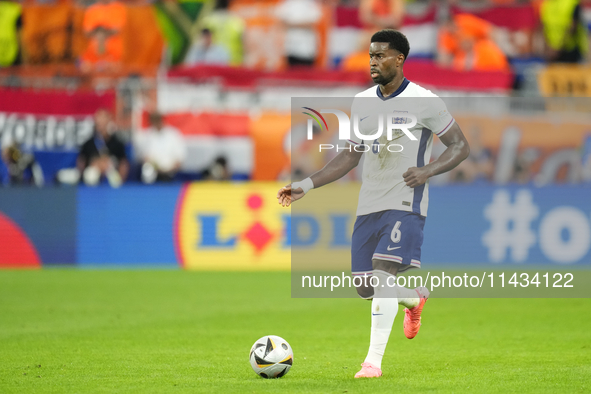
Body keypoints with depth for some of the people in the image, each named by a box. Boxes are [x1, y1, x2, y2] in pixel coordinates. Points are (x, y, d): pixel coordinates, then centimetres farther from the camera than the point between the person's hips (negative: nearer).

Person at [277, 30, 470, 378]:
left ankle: (374, 361, -20)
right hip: (369, 204, 6)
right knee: (365, 288, 5)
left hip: (405, 204, -6)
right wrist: (308, 185, 10)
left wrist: (428, 170, -20)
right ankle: (415, 299, 38)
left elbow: (461, 147, -3)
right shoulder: (362, 102, 10)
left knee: (383, 274, -22)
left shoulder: (424, 101, -8)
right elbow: (351, 156, 18)